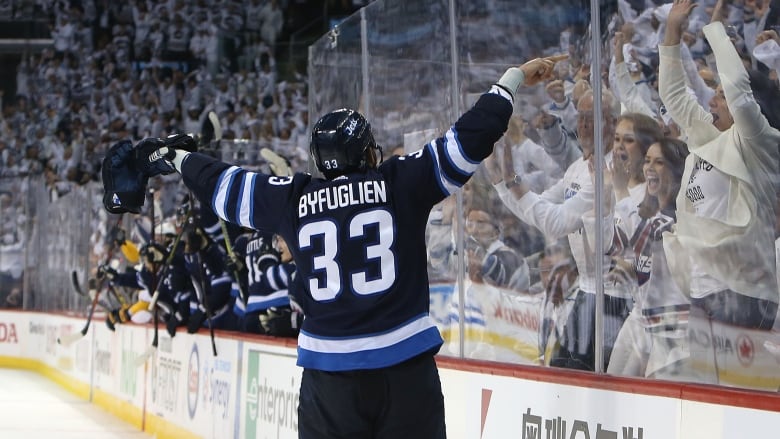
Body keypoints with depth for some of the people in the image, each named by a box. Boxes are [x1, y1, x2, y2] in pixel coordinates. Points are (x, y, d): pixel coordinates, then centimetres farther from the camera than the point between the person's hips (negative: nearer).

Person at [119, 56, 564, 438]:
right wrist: (516, 78, 9)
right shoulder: (401, 182, -2)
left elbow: (222, 184, 18)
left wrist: (174, 158, 35)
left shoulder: (292, 199, 5)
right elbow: (470, 137, -2)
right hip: (406, 366, -2)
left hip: (328, 371, 2)